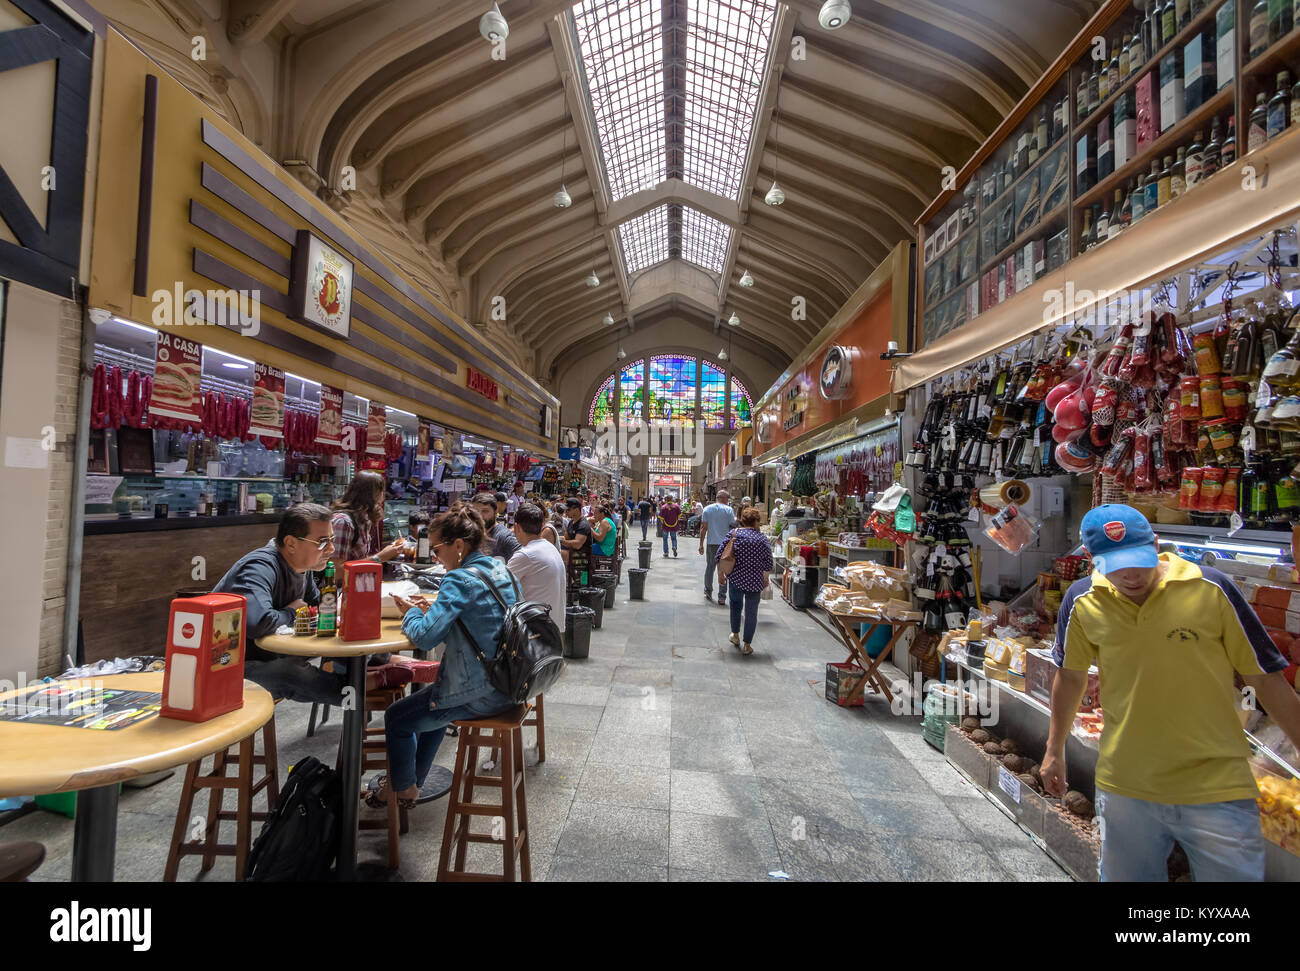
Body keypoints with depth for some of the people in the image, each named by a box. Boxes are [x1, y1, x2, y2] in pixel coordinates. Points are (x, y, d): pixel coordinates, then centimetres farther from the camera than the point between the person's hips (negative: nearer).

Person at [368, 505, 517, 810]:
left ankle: (403, 789, 37)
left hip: (479, 694, -9)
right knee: (430, 701, 33)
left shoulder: (460, 580, -21)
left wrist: (411, 613, -5)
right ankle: (410, 782, 46)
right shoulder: (499, 569, 5)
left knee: (396, 718, 15)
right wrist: (431, 609, 8)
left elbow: (425, 637, -26)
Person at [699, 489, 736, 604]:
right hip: (725, 543, -3)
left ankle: (708, 592, 26)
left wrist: (701, 544, 4)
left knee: (709, 567, 16)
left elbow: (704, 528, 1)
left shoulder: (707, 509, 3)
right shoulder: (728, 510, -6)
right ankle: (722, 597, 3)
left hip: (711, 543, 3)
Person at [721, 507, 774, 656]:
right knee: (751, 612, 10)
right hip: (755, 582, -1)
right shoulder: (762, 539, -5)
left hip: (735, 578, 1)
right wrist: (765, 579, 16)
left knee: (735, 605, 25)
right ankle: (747, 645, 16)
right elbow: (768, 564, -2)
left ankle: (735, 636, 33)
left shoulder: (733, 534, -5)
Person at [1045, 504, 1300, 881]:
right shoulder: (1083, 602, -8)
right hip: (1125, 789, 2)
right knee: (1126, 874, 17)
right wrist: (1055, 750, 14)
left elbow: (1266, 679, -1)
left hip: (1217, 790, -1)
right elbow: (1071, 676, 7)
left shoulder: (1211, 589, -13)